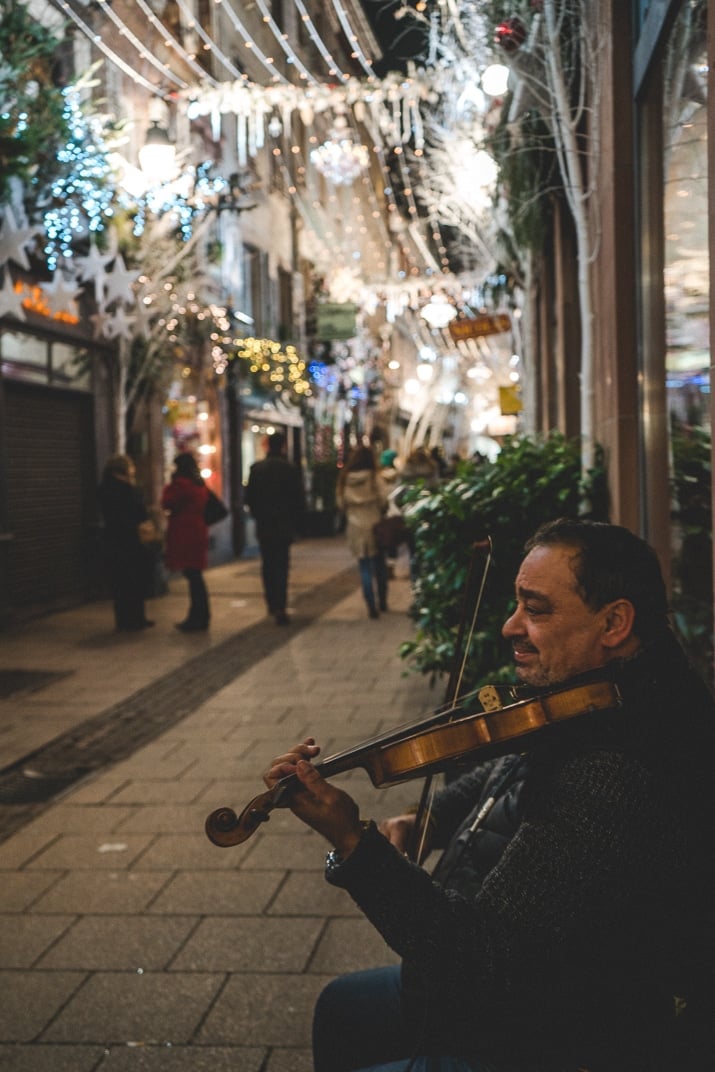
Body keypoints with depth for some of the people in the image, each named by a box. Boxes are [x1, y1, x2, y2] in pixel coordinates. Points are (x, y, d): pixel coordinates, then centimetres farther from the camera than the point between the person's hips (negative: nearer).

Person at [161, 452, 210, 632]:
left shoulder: (180, 484, -12)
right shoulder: (200, 484, 15)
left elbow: (167, 503, -11)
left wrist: (169, 486, 2)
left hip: (184, 535, -9)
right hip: (198, 533, 9)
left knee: (193, 576, -7)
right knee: (195, 576, 12)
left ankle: (198, 619, -6)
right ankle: (198, 617, 15)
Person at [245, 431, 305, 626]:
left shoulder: (256, 468, 1)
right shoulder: (291, 469, -7)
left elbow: (249, 498, 4)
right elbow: (300, 499, -5)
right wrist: (297, 524, 6)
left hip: (263, 525, 2)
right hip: (284, 526, -2)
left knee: (267, 565, 15)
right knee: (282, 565, -1)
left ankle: (271, 604, 20)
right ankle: (280, 607, -12)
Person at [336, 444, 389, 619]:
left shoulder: (344, 479, -4)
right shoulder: (374, 477, -11)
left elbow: (340, 503, 1)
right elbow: (383, 501, -10)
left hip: (355, 527, 1)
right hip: (374, 525, -1)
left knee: (364, 568, 6)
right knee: (379, 565, 15)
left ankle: (372, 606, 1)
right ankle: (382, 601, 22)